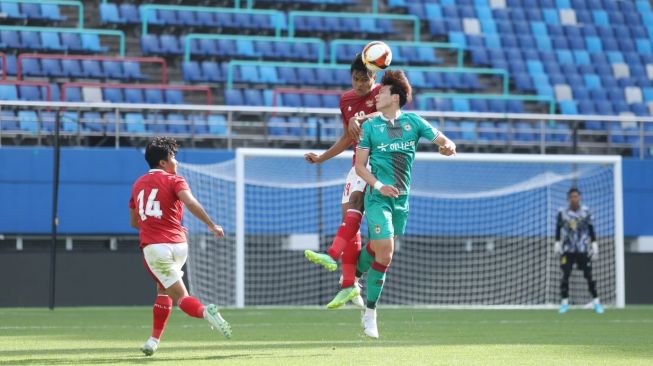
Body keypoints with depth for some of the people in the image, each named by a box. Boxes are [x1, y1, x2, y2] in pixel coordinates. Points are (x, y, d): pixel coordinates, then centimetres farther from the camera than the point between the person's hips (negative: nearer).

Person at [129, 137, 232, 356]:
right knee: (163, 289, 23)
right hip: (177, 245, -1)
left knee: (181, 297, -6)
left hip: (153, 246, 1)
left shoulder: (138, 185, 18)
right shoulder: (173, 181, 3)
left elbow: (134, 222, 26)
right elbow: (190, 203, -18)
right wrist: (211, 225, -15)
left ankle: (204, 312, -38)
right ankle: (154, 340, 16)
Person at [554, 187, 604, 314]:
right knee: (565, 275, -5)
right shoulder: (562, 212, -2)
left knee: (589, 275, -3)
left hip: (583, 250, 0)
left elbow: (591, 229, 4)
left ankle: (596, 301, 5)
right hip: (567, 250, 0)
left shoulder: (586, 211, -1)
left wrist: (594, 245, 1)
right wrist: (557, 243, 5)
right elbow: (558, 228, 9)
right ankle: (564, 302, 5)